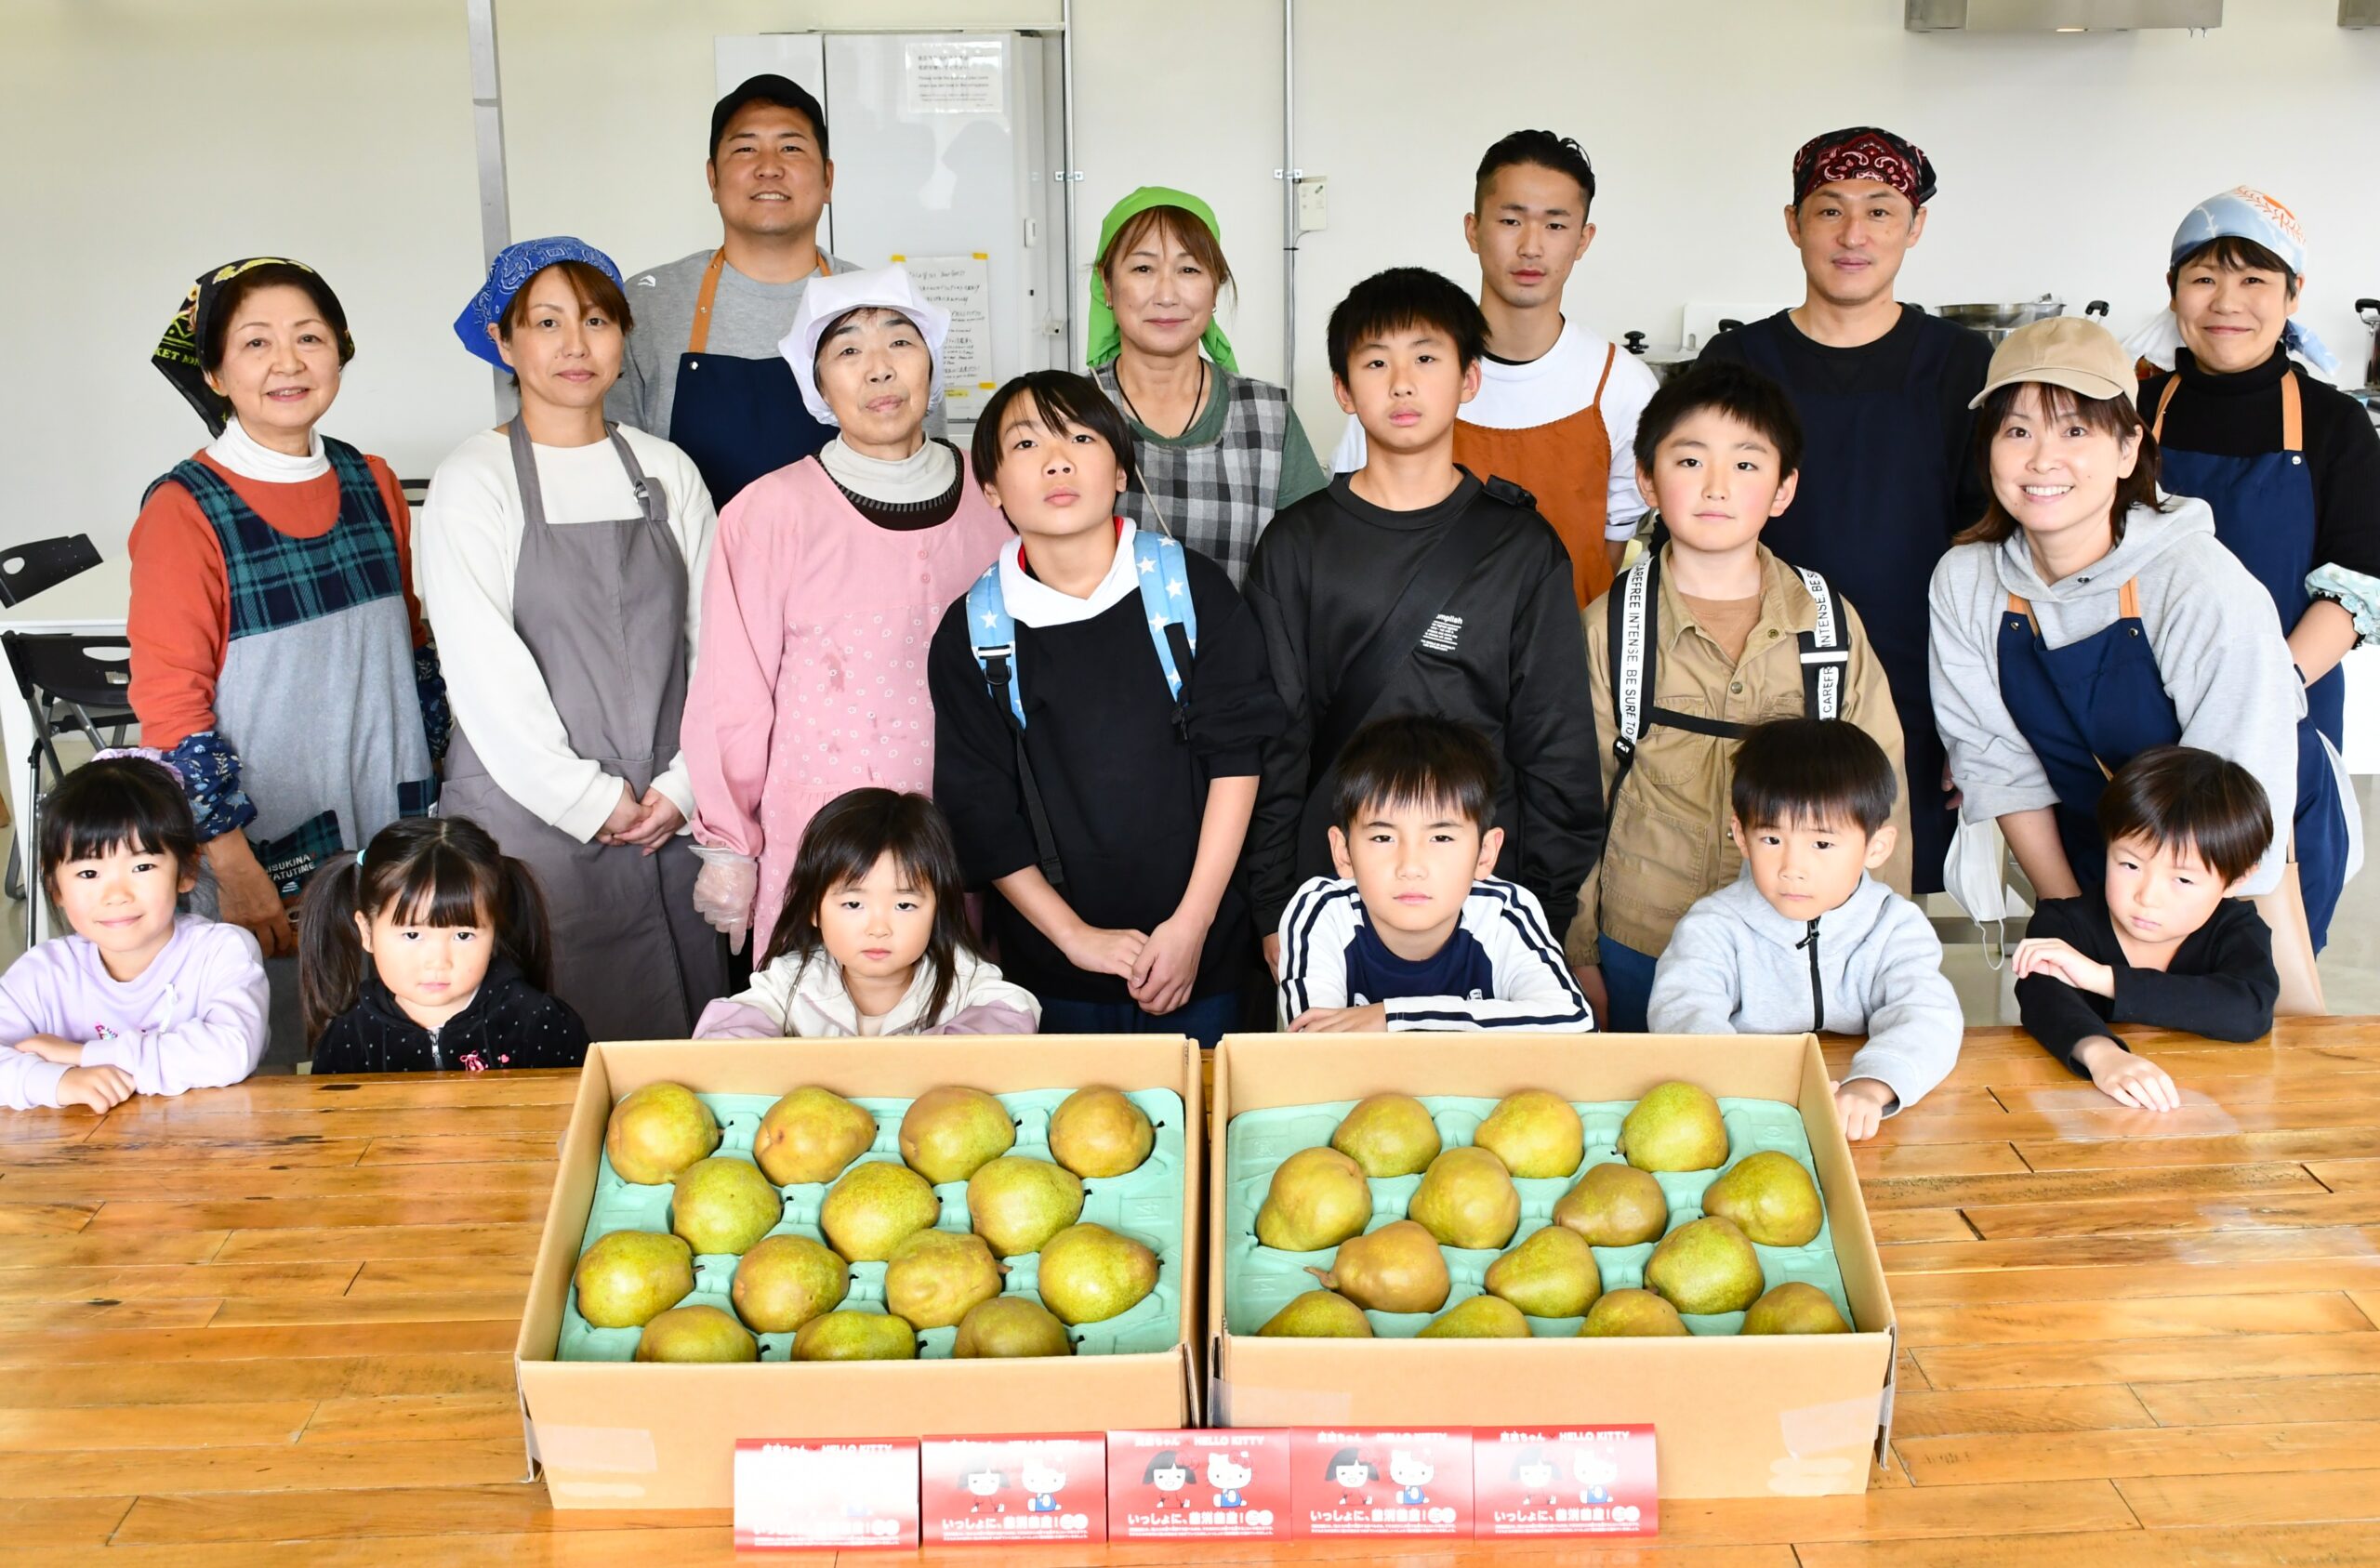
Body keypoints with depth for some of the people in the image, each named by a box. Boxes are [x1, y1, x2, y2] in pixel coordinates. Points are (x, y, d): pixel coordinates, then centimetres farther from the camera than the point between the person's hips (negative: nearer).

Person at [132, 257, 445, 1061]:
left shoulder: (373, 484, 8)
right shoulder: (184, 511, -9)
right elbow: (170, 706, -10)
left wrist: (431, 798, 13)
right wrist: (234, 868, -13)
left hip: (396, 840, 5)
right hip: (268, 852, -5)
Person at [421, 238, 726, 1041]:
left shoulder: (667, 471, 9)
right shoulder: (473, 483, -2)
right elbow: (486, 673, -8)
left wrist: (684, 786, -3)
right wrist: (592, 801, -10)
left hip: (667, 819, 3)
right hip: (528, 813, -3)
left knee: (676, 1032, 8)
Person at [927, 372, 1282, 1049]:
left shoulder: (1189, 587, -4)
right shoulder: (970, 632, -3)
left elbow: (1235, 754, -5)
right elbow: (979, 813, -2)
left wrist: (1193, 923, -10)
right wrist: (1075, 936, -9)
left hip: (1200, 952, 0)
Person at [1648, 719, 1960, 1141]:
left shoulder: (1894, 928, 2)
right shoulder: (1716, 925, -1)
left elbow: (1927, 1018, -15)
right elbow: (1682, 1011, -17)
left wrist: (1873, 1085, -37)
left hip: (1861, 1141, 2)